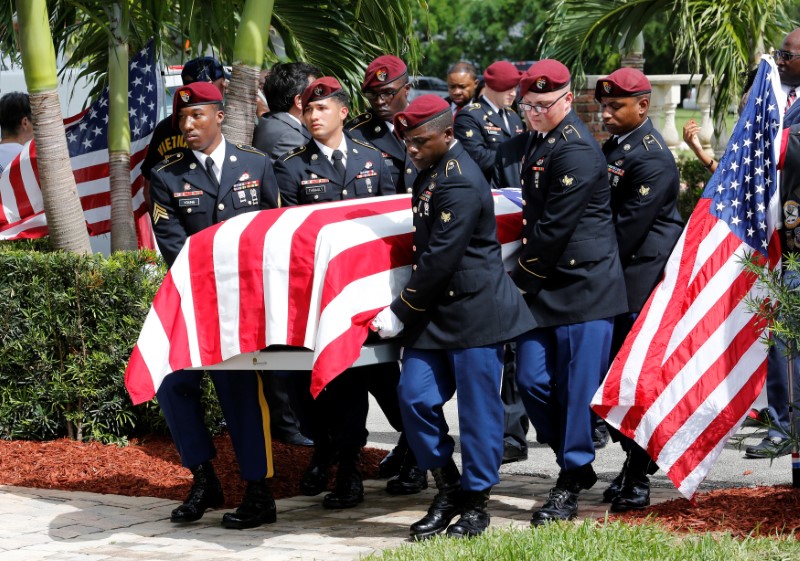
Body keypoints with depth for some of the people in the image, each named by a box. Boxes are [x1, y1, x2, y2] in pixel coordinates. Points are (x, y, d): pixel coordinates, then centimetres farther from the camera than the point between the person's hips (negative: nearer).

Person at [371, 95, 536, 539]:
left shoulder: (460, 184, -19)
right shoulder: (431, 173, 11)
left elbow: (440, 259, -20)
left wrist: (399, 313, -13)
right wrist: (407, 311, 16)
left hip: (475, 311, -9)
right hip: (435, 312, 9)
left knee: (478, 409, 1)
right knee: (414, 397, 3)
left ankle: (475, 504, 12)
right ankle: (447, 489, 17)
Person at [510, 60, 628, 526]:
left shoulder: (576, 150, -15)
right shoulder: (542, 145, 16)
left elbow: (555, 227, -17)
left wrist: (521, 278, -8)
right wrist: (524, 278, 15)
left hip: (585, 284, -9)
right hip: (546, 286, 9)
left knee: (578, 386, -3)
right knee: (532, 380, 6)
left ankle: (570, 486, 4)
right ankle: (576, 463, 21)